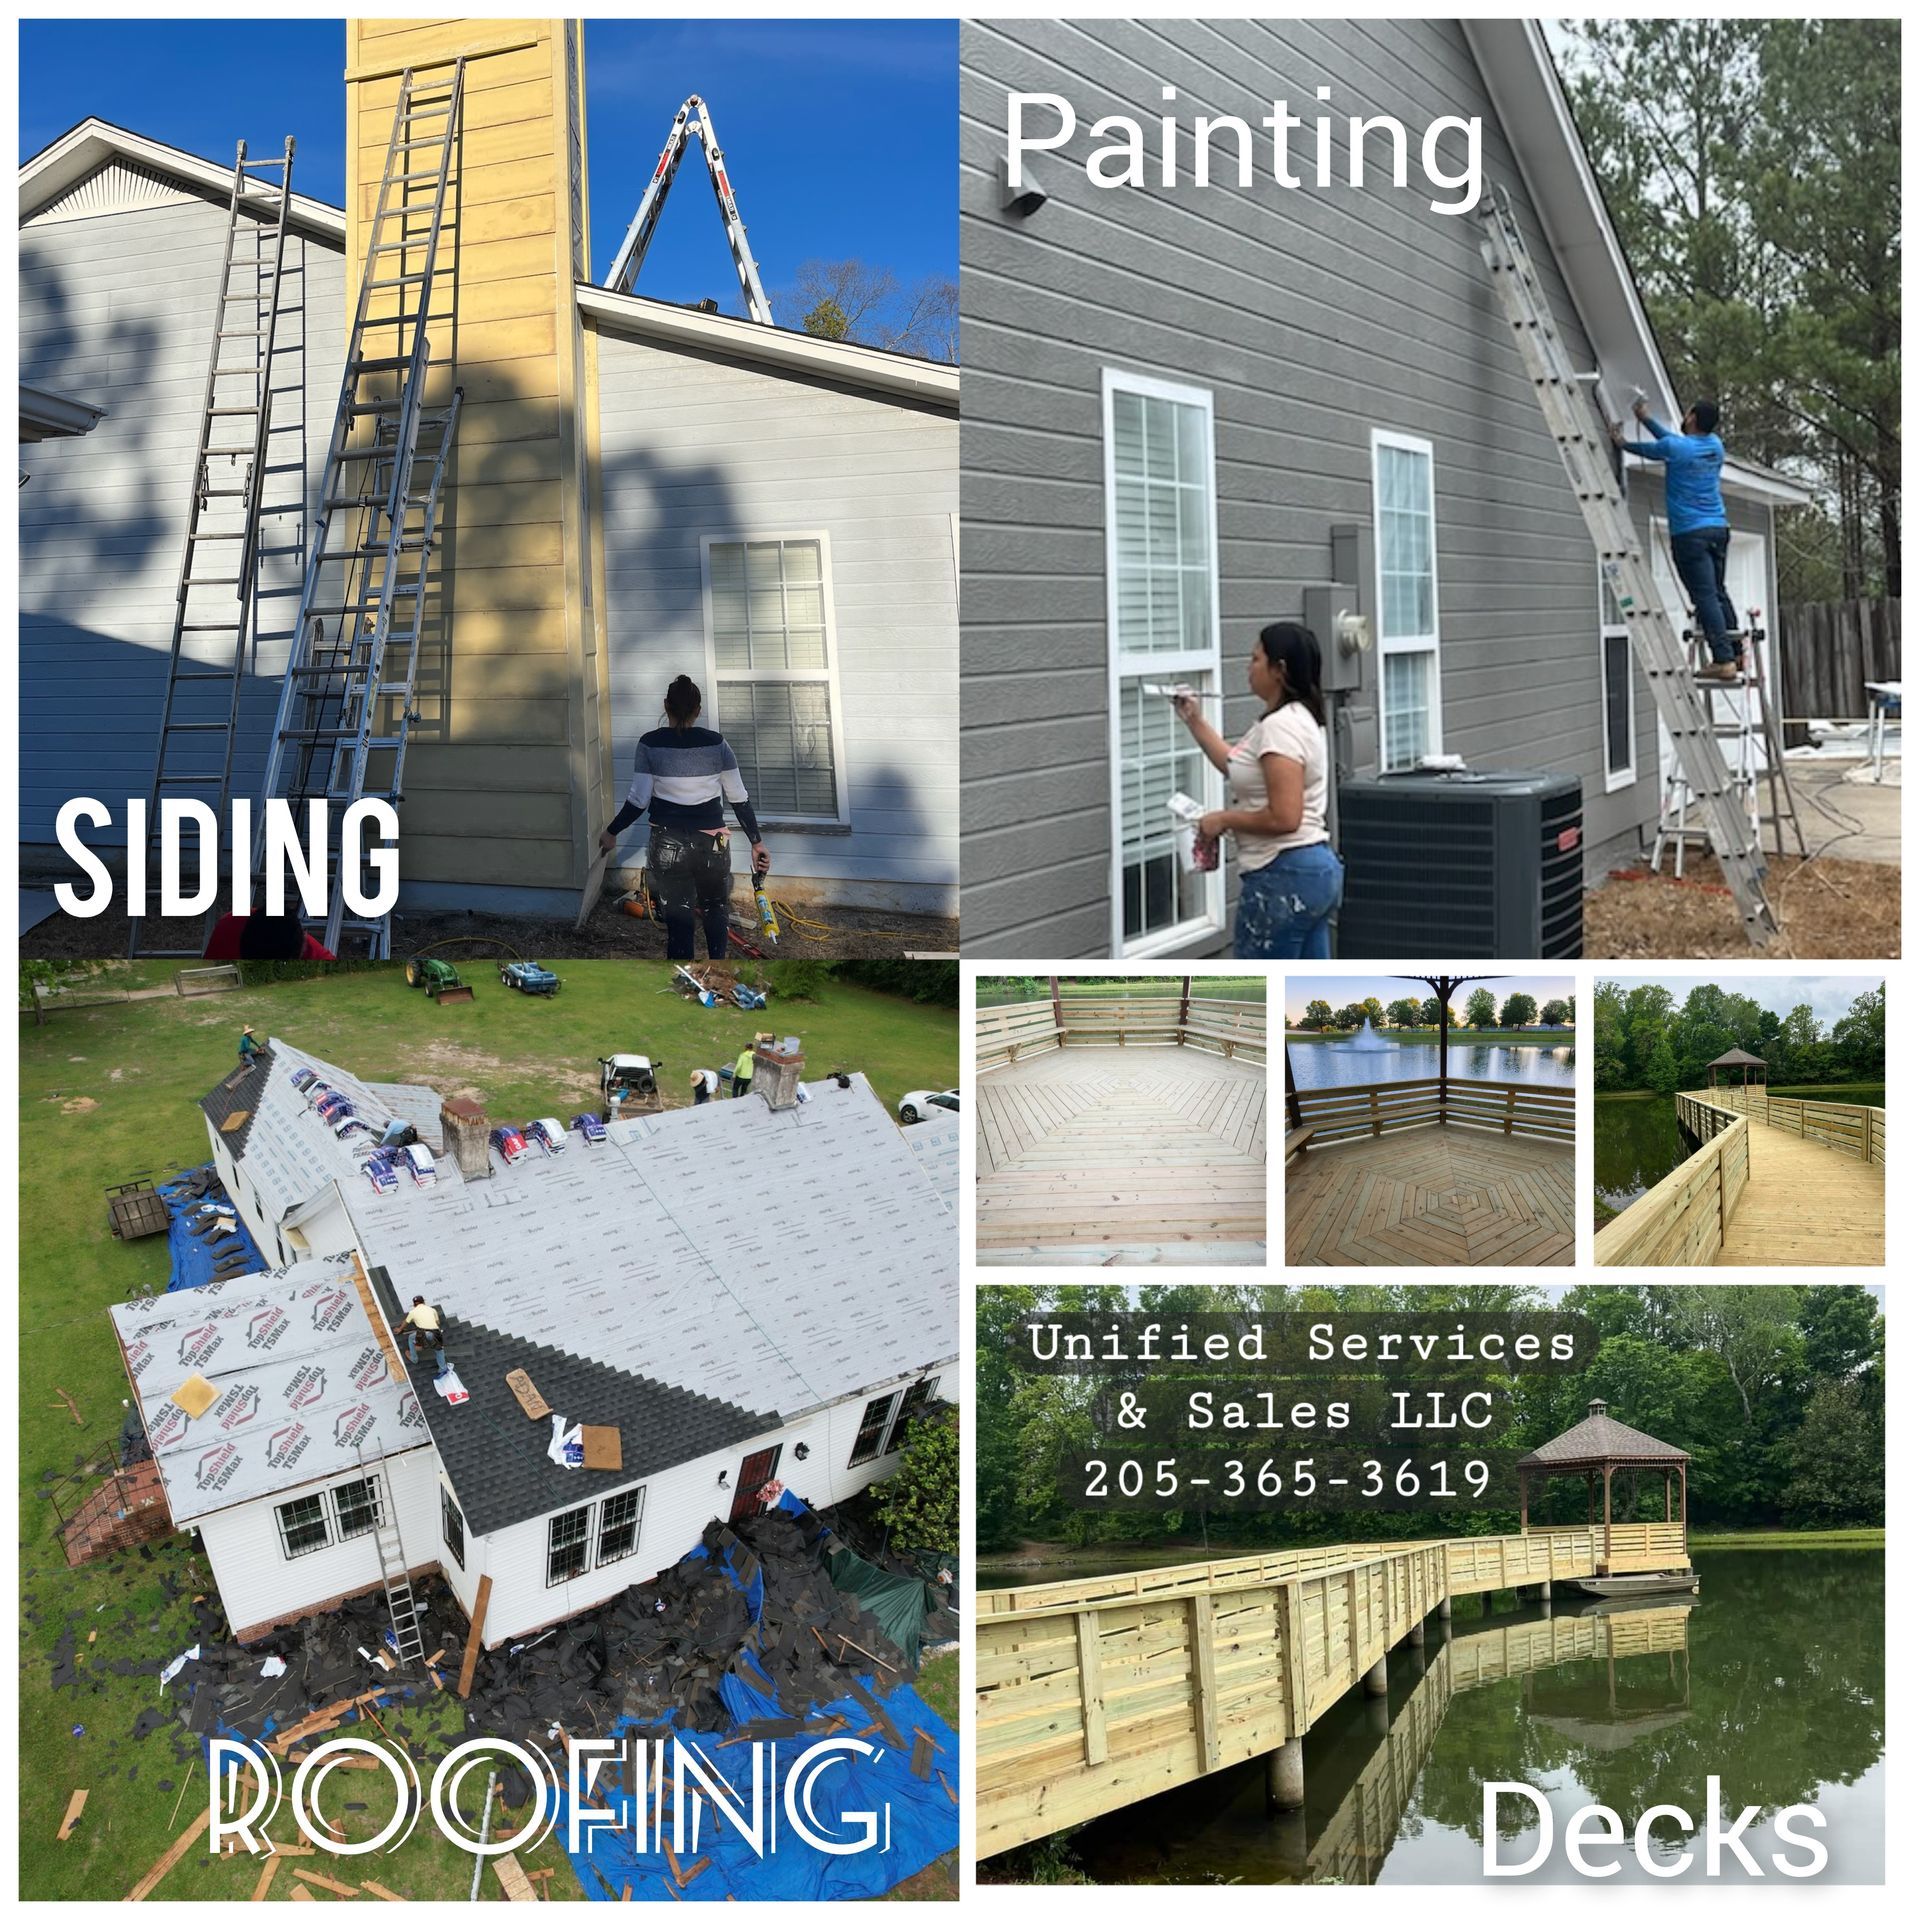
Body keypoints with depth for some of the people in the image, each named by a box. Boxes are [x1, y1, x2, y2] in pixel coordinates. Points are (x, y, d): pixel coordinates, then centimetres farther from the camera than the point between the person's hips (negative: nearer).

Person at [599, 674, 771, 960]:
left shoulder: (650, 744, -6)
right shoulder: (716, 743, -3)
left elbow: (639, 800, -8)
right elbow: (739, 799, -2)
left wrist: (612, 832, 7)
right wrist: (757, 842, 7)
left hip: (668, 845, -1)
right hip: (711, 843, 1)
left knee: (679, 922, 5)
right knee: (715, 908, 25)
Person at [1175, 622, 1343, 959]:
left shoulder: (1281, 726, -18)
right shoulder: (1298, 718, 15)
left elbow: (1283, 818, -25)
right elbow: (1243, 770, 29)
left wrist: (1223, 819, -11)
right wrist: (1195, 721, 27)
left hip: (1284, 877, -11)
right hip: (1316, 867, 11)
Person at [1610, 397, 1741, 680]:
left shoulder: (1675, 447, -10)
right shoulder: (1715, 445, 11)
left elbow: (1646, 449, 11)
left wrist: (1621, 442, 31)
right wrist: (1648, 419, 34)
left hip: (1690, 533, -7)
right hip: (1719, 529, 7)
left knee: (1705, 597, -10)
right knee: (1718, 593, 14)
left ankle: (1723, 660, -15)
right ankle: (1736, 654, 15)